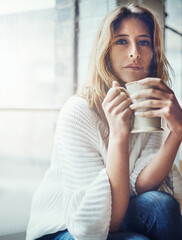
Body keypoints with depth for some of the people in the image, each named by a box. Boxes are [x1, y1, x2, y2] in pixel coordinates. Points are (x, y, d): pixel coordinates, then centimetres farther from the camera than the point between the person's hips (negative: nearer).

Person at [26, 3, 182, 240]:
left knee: (160, 204, -26)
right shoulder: (78, 112, -22)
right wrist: (119, 135, -36)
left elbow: (140, 185, -19)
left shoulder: (150, 110, -4)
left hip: (118, 213, 5)